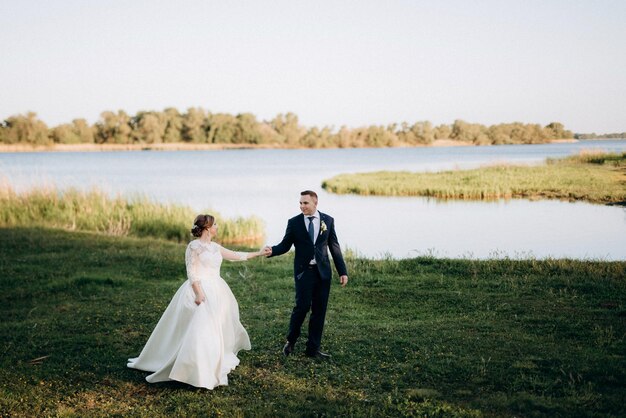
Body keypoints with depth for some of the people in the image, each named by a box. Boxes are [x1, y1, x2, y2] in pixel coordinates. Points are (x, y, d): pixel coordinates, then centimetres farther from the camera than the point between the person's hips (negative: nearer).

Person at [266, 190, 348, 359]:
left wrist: (343, 271, 4)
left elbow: (334, 247, 6)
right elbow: (285, 245, 1)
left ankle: (313, 348, 15)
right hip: (304, 271, -2)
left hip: (323, 272, 2)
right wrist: (272, 251, -20)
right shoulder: (294, 222, 0)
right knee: (302, 306, -11)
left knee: (319, 310, 5)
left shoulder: (328, 221, 4)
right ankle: (291, 341, 13)